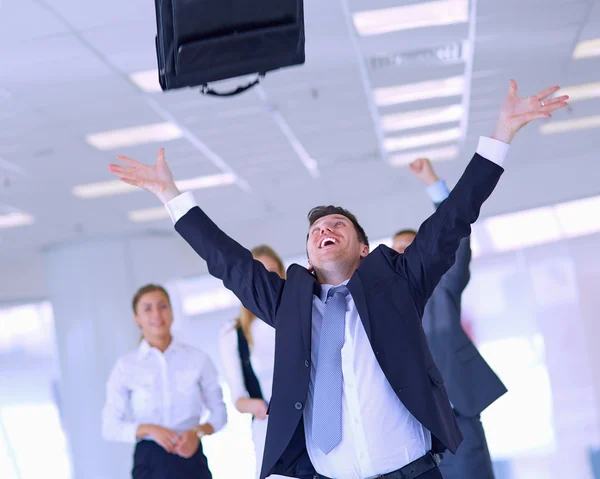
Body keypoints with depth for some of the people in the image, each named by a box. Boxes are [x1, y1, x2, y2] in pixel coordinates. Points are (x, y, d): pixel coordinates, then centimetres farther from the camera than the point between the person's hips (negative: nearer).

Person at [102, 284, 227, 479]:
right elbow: (110, 427, 0)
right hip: (150, 462, -1)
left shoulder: (197, 359, 3)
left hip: (191, 458, 1)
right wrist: (149, 429, -16)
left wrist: (197, 432, -10)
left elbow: (219, 412, 10)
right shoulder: (125, 366, 1)